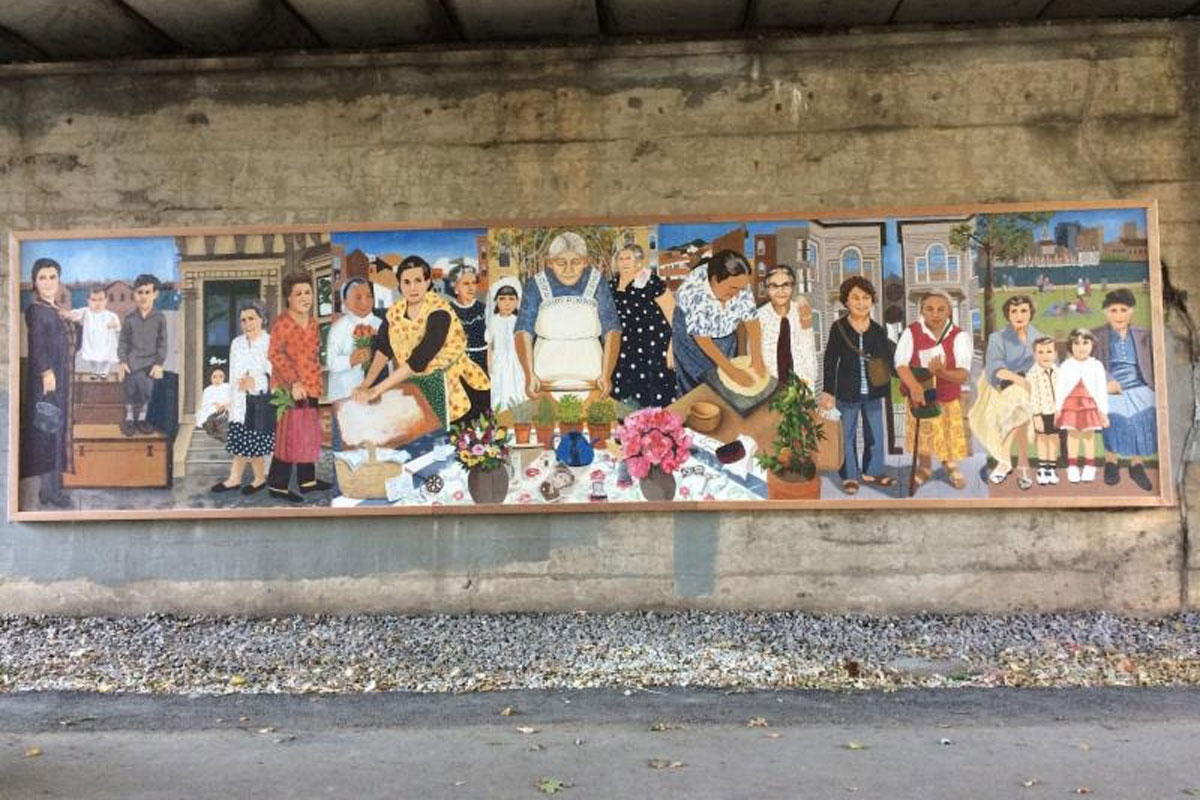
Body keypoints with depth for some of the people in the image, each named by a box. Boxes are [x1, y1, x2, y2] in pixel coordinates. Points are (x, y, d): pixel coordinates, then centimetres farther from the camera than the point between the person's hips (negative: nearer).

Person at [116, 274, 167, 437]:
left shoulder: (159, 318, 0)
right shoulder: (130, 318, 1)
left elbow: (162, 343, 1)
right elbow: (123, 341, 5)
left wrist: (159, 363, -6)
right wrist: (122, 361, -4)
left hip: (150, 361, 0)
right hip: (133, 361, 0)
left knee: (147, 390, 0)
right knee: (131, 390, 2)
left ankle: (141, 419, 18)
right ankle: (129, 419, 19)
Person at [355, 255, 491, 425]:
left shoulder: (439, 313, -23)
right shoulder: (396, 311, 0)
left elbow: (418, 361, -29)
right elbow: (384, 349, -4)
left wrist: (376, 390, -30)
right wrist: (365, 385, -18)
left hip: (452, 388, -5)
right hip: (418, 388, 5)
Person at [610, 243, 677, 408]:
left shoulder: (652, 283, -14)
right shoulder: (613, 284, 6)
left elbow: (672, 315, -13)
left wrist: (672, 346, -15)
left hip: (653, 345, -6)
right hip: (626, 346, 6)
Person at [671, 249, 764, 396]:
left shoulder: (739, 284, -23)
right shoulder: (693, 291, -36)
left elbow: (751, 320, -14)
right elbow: (702, 339, -32)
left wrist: (757, 358, -26)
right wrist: (732, 370, -32)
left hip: (726, 337, 4)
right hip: (693, 340, -4)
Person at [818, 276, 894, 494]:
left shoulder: (879, 330, 1)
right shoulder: (838, 328, -7)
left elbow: (888, 361, 6)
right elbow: (830, 362, -6)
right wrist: (828, 391, -9)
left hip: (873, 393, 3)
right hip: (847, 393, -3)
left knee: (875, 434, 13)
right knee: (847, 436, 9)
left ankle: (871, 471, 30)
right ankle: (849, 476, 22)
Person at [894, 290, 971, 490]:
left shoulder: (959, 336, -16)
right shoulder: (911, 332, -15)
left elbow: (964, 374, -24)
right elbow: (900, 364, -26)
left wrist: (942, 372, -45)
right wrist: (914, 386, -44)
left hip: (948, 398, 0)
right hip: (920, 396, 0)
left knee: (950, 436, 13)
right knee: (923, 435, 15)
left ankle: (951, 467, 41)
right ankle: (924, 467, 40)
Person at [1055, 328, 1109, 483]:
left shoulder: (1096, 366, 0)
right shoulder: (1066, 366, 1)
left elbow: (1102, 389, 1)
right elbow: (1059, 388, 1)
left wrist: (1103, 411, -1)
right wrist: (1058, 408, -3)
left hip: (1089, 405, 0)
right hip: (1070, 404, 0)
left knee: (1089, 435, 6)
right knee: (1072, 434, 7)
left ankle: (1089, 467, 18)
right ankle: (1072, 467, 16)